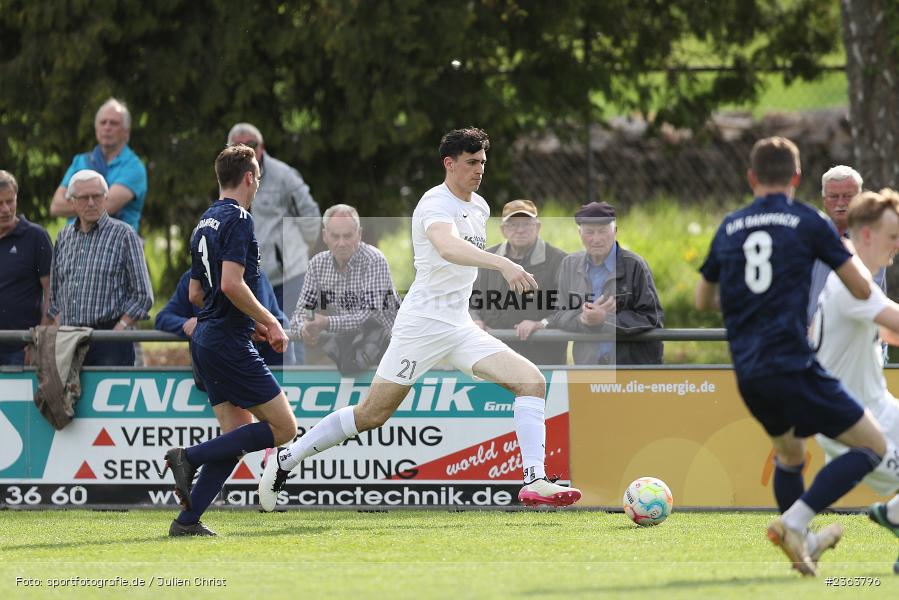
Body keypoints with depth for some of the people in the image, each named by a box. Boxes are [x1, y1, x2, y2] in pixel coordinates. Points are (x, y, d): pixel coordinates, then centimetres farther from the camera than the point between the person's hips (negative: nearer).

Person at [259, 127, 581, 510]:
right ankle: (286, 460, 13)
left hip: (460, 327, 8)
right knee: (372, 414, -3)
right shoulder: (435, 205, -16)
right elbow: (447, 248, -38)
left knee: (533, 382, -9)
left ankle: (534, 482, -16)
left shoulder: (479, 206, 12)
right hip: (422, 324, -8)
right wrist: (502, 264, -52)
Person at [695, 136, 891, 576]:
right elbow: (862, 291, 0)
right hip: (793, 366, -6)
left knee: (788, 453, 30)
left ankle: (801, 543, 37)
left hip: (747, 375, 6)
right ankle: (794, 520, -13)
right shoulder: (808, 222, -2)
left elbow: (703, 300, 25)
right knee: (872, 446, 1)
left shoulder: (729, 228, 13)